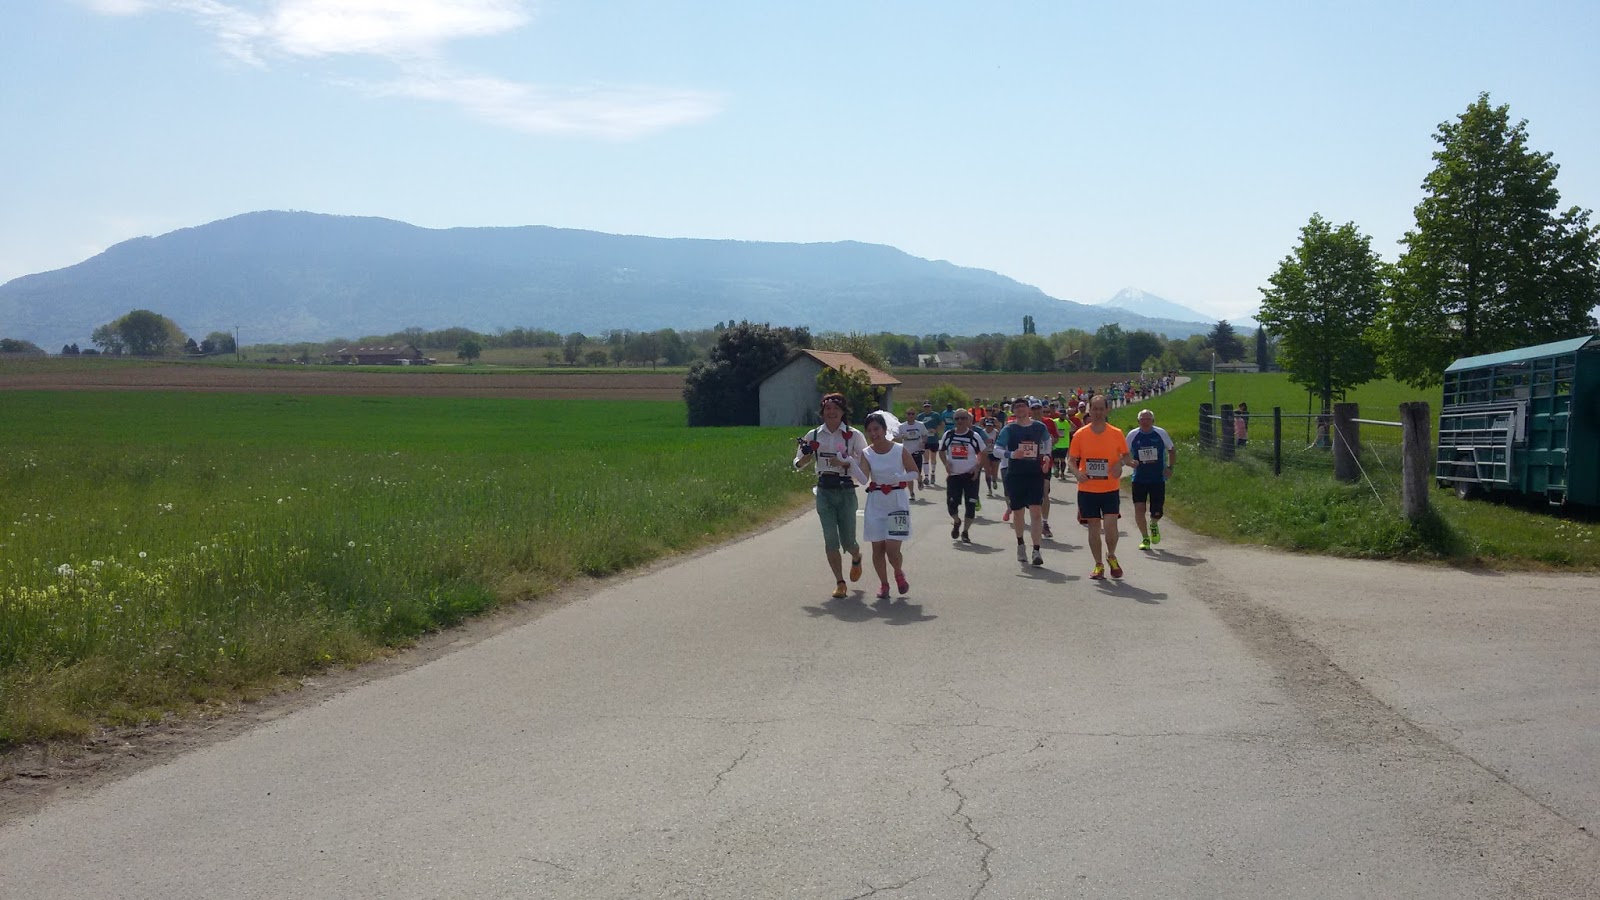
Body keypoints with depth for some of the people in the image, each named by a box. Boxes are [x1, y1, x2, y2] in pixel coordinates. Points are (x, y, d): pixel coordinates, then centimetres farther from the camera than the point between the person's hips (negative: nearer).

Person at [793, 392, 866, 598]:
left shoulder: (853, 435, -1)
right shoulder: (814, 435, 5)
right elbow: (798, 464, 11)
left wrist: (844, 463, -20)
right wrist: (806, 457, -11)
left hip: (846, 491, -2)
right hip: (824, 491, 2)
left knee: (847, 541, 4)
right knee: (831, 540, -3)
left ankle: (856, 558, 40)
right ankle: (839, 582, 8)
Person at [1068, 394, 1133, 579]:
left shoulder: (1116, 433, -1)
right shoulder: (1080, 434, 0)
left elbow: (1126, 456, 9)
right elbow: (1071, 459, 5)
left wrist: (1120, 463, -14)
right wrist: (1077, 472, -15)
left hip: (1110, 488, -1)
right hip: (1087, 489, 1)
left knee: (1110, 525, -10)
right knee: (1093, 527, 6)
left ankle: (1111, 557, 17)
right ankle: (1098, 565, 18)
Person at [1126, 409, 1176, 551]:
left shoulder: (1161, 433, -2)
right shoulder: (1132, 435, -2)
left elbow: (1172, 450, 12)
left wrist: (1169, 467, 1)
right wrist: (1131, 462, -15)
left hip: (1158, 479, 0)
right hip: (1139, 479, 0)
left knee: (1157, 512, -2)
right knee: (1139, 508, -11)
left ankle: (1153, 525, 35)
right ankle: (1145, 538, 7)